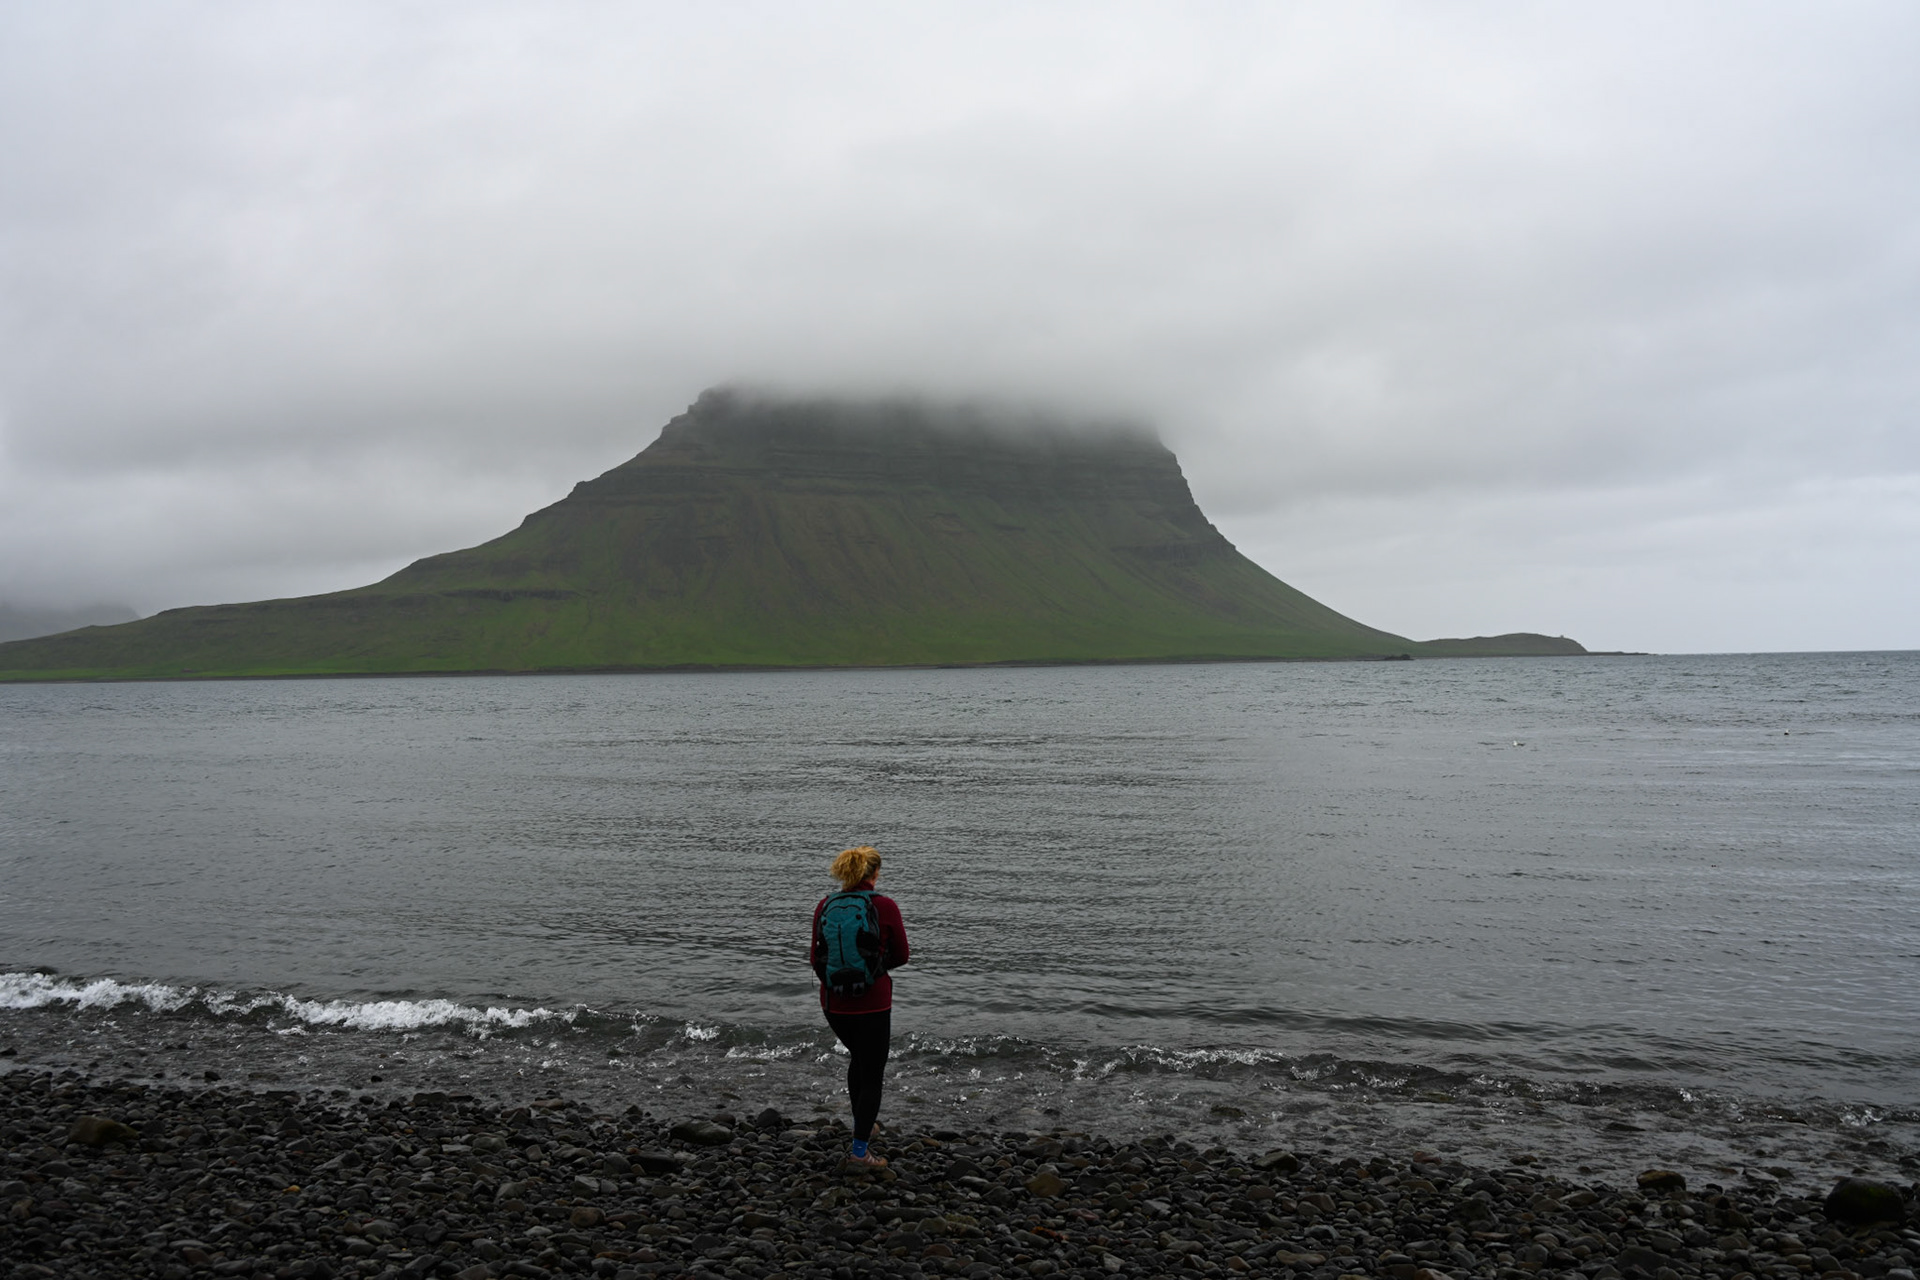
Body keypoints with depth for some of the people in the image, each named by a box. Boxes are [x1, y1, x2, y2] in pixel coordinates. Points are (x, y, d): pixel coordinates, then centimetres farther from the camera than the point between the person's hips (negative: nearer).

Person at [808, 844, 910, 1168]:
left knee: (859, 1058, 29)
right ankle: (860, 1150, 11)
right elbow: (901, 956, -2)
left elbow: (816, 958, 3)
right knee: (872, 1074, 9)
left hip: (833, 1003, 5)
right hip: (872, 1004, -4)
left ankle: (862, 1125, 40)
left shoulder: (824, 905, -2)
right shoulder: (885, 906, -12)